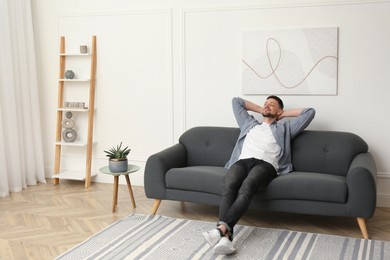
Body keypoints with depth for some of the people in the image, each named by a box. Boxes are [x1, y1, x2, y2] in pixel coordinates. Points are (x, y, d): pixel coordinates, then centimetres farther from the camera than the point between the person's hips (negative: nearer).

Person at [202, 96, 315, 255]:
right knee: (229, 188, -35)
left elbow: (310, 112, 30)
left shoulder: (284, 128, 32)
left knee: (246, 189, -38)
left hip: (265, 164, -2)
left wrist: (285, 113, 37)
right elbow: (236, 101, 50)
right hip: (241, 161, 2)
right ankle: (226, 236, -53)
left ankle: (221, 228, -56)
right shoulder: (249, 123, 40)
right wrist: (260, 110, 49)